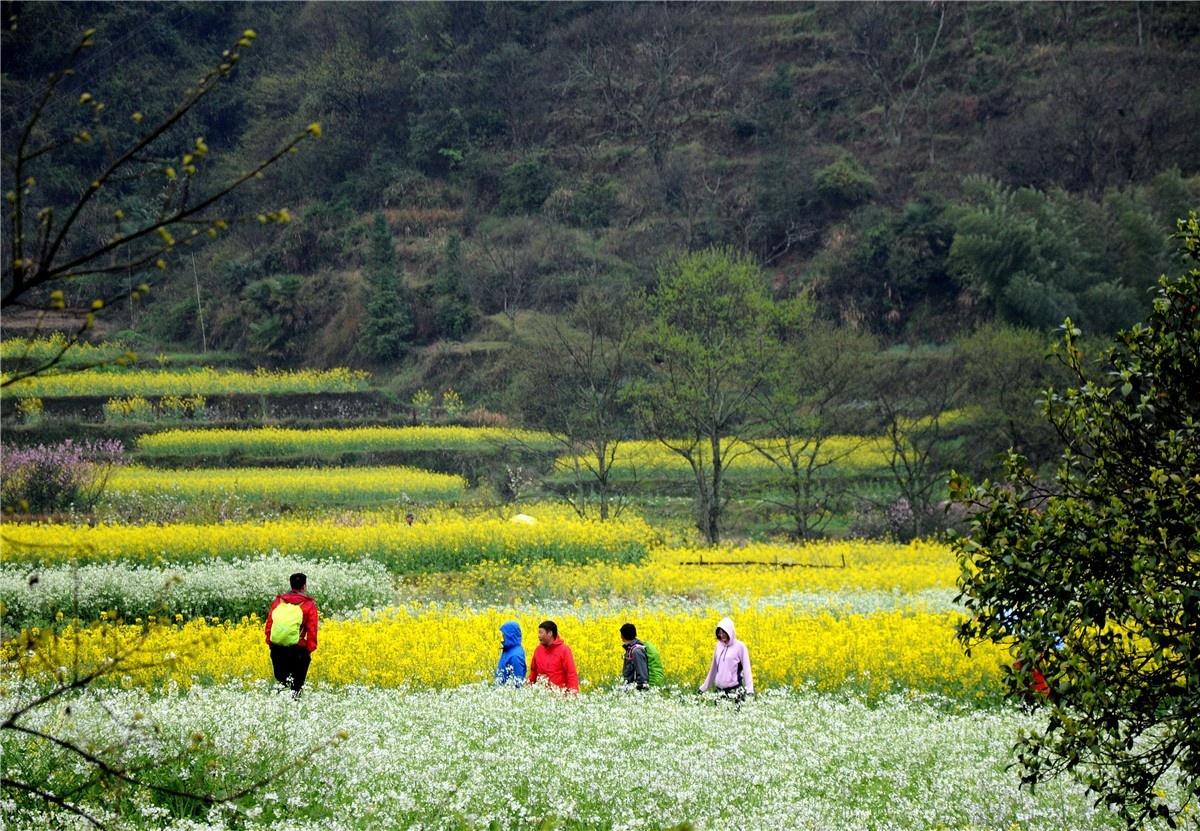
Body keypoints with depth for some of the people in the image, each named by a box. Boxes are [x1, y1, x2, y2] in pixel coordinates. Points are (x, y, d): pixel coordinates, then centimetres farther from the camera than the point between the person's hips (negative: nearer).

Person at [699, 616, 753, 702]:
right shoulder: (719, 646, 10)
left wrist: (750, 690, -16)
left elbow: (746, 669, -6)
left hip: (735, 691, -5)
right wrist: (704, 688, 22)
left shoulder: (740, 647, -3)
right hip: (720, 691, 5)